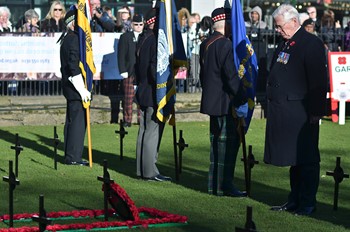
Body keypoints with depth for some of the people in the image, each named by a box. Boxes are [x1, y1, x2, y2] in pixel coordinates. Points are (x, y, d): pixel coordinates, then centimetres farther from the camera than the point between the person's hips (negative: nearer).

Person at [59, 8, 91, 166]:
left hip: (69, 87, 11)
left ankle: (70, 155, 19)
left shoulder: (66, 39, 15)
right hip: (75, 87, -11)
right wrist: (82, 90, -21)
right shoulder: (74, 39, -16)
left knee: (71, 121, 14)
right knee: (78, 121, -7)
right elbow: (74, 65, -22)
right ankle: (73, 157, -5)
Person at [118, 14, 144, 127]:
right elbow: (121, 55, 2)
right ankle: (127, 120, 5)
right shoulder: (125, 37, 6)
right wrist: (123, 71, -7)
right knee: (128, 98, -2)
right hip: (129, 72, -2)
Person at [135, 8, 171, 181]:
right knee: (153, 131, -6)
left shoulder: (142, 39, 12)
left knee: (144, 131, 13)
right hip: (153, 94, -10)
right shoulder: (155, 40, -16)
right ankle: (150, 171, -4)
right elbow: (155, 67, -21)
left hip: (143, 92, 10)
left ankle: (142, 169, 19)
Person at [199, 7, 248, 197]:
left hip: (211, 101, 10)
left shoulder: (205, 44, 12)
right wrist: (243, 99, -15)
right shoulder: (225, 45, -16)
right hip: (225, 102, -10)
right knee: (228, 142, -5)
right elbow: (231, 75, -20)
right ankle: (224, 185, -3)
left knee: (217, 142, 14)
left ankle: (214, 184, 18)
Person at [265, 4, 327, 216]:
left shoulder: (312, 44, -11)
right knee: (293, 159, 15)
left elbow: (318, 81, -15)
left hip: (302, 113, -8)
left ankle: (308, 203, 6)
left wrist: (316, 112, -17)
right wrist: (272, 105, 16)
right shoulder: (285, 44, 15)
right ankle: (295, 200, 23)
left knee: (306, 159, -1)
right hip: (284, 112, 8)